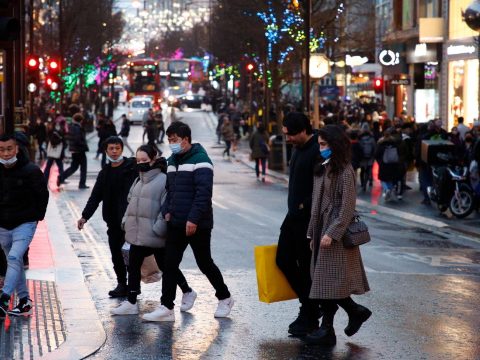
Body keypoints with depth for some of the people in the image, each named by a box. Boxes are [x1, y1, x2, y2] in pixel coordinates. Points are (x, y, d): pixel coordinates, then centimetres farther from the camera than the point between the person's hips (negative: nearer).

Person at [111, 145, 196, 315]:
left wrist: (159, 228, -21)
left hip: (154, 235, -8)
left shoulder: (163, 180, -13)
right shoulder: (138, 181, 13)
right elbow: (131, 202, 22)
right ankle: (131, 302, 11)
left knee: (165, 265, 6)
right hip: (137, 234, 8)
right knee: (133, 265, 6)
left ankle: (187, 292, 26)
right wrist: (126, 220, 9)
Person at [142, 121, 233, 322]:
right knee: (170, 264, 1)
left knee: (205, 263, 5)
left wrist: (193, 219, -24)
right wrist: (167, 211, 3)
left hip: (197, 225, -7)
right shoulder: (173, 161, 14)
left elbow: (204, 192, -19)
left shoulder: (200, 160, -12)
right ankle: (166, 308, 3)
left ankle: (224, 298, 24)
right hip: (176, 223, 7)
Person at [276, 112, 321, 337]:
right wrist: (294, 209, 17)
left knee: (307, 268, -1)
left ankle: (309, 318, 10)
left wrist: (305, 206, -18)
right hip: (294, 217, 10)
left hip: (309, 219, -10)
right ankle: (309, 305, 24)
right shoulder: (298, 149, 13)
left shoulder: (318, 151, -18)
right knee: (283, 260, 11)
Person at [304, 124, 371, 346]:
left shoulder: (345, 171, -12)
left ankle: (327, 330, 1)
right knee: (326, 282, 10)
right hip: (322, 231, 8)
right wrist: (312, 233, 13)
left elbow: (347, 207, -16)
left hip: (336, 234, -8)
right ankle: (355, 311, 23)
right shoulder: (322, 169, 12)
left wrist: (332, 233, -21)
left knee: (328, 281, -5)